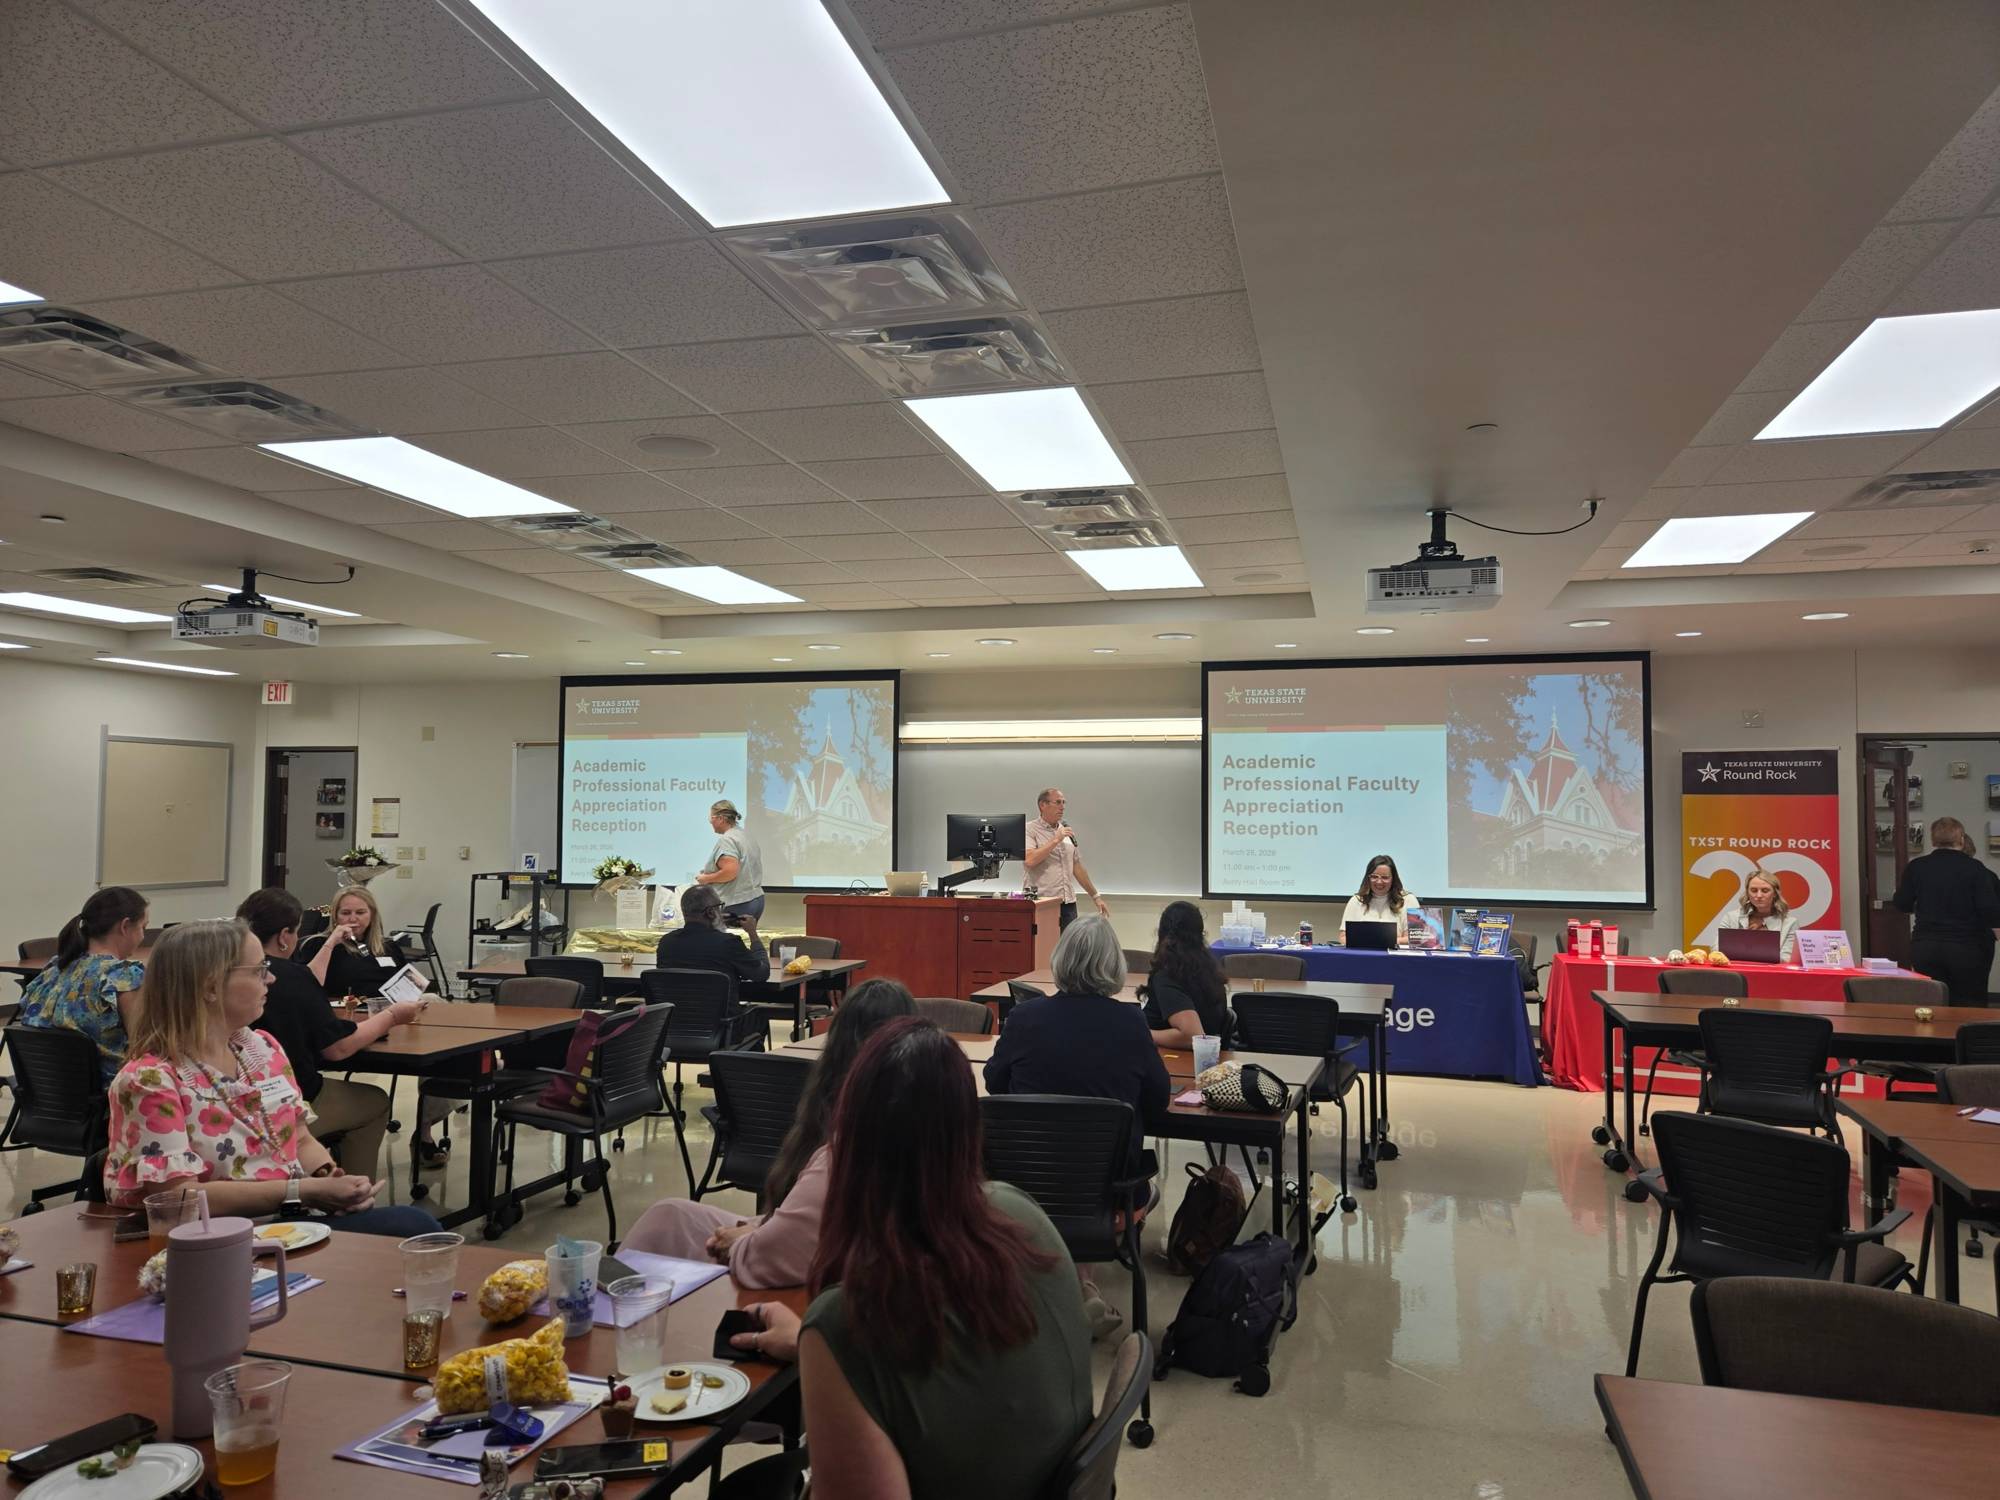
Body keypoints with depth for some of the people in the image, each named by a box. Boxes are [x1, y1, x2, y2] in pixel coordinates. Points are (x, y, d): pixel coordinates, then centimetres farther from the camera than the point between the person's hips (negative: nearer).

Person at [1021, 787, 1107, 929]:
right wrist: (1056, 840, -14)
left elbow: (1077, 867, 22)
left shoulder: (1066, 831, 17)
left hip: (1068, 902, 6)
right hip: (1041, 902, -6)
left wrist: (1095, 896, 22)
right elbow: (1030, 860, -20)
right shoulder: (1029, 830, -3)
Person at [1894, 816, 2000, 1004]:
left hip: (1925, 947, 3)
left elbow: (1902, 905, 8)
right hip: (1967, 948, -2)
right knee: (1971, 1008, 6)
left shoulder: (1915, 867, 0)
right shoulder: (1975, 869, -9)